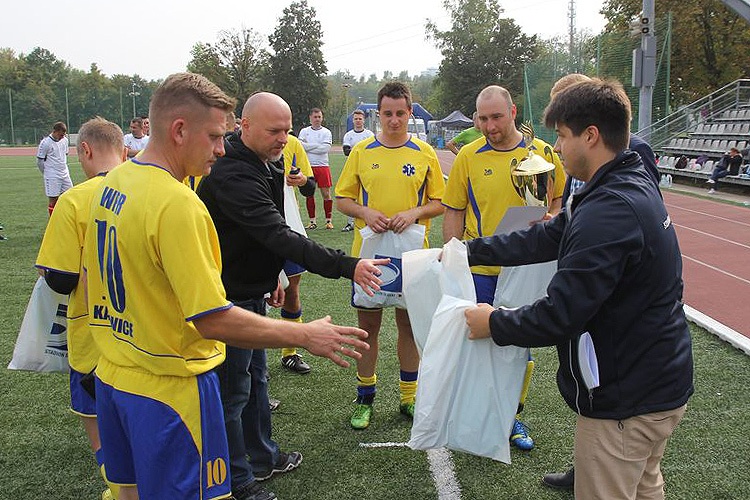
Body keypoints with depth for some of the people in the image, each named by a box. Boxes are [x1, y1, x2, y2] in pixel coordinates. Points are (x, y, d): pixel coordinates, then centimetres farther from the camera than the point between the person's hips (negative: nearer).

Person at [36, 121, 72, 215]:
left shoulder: (65, 140, 6)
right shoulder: (45, 143, -13)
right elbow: (39, 162, -7)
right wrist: (47, 174, 2)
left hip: (65, 175, 6)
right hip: (52, 177, -6)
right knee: (53, 200, -1)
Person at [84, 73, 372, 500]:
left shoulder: (112, 183, 3)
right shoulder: (177, 203, -26)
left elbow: (92, 276, 14)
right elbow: (214, 321, -28)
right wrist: (305, 335, -19)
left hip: (112, 376, 9)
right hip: (169, 389, -9)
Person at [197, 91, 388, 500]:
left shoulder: (266, 165, 6)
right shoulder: (232, 175, -28)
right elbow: (280, 237, -37)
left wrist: (271, 278, 21)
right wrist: (348, 266, -41)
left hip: (251, 290, 10)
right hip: (229, 295, -10)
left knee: (255, 378, 21)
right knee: (233, 390, 3)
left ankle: (263, 457, 38)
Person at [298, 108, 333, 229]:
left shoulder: (326, 132, 4)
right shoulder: (304, 131, 9)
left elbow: (326, 148, -11)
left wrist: (308, 146, -8)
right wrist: (317, 145, -10)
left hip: (323, 166, -2)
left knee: (326, 193, -3)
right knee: (309, 194, 4)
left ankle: (328, 220, 5)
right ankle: (312, 221, 12)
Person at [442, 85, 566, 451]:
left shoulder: (543, 153, -1)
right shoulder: (468, 156, -2)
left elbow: (561, 199, 10)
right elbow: (454, 213, 3)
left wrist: (551, 219, -11)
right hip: (479, 268, -1)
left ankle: (513, 415, 30)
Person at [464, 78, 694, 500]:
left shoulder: (608, 213, -30)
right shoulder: (635, 184, 5)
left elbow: (561, 316, -28)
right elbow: (548, 238, 9)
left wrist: (495, 323, -11)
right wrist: (470, 250, 10)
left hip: (624, 401, -10)